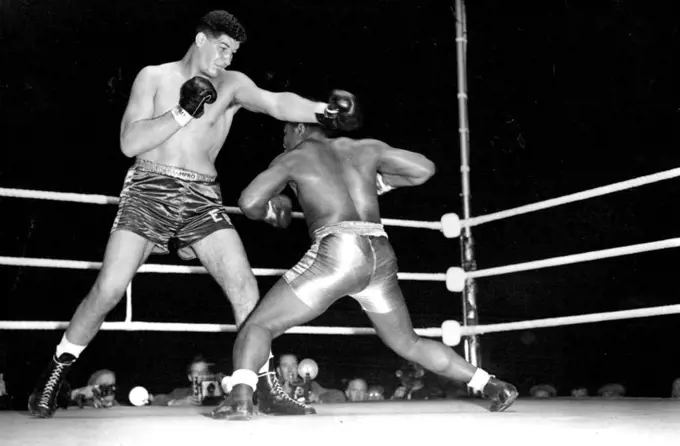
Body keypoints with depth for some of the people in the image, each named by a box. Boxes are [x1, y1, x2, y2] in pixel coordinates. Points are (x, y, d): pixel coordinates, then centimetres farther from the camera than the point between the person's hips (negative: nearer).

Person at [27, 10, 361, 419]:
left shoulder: (232, 85, 8)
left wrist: (325, 111, -29)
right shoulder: (154, 77, 6)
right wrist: (183, 112, -12)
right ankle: (57, 372, 12)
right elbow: (130, 143, -4)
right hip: (150, 189, -1)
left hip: (202, 198, 2)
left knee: (245, 288, -11)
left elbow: (276, 103, -11)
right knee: (108, 290, -9)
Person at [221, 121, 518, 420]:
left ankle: (240, 405, -23)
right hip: (381, 256, 6)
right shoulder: (364, 148, 23)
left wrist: (269, 212, 23)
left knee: (258, 325, 2)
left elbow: (248, 203, 1)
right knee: (409, 344, 26)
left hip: (337, 251, -5)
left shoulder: (293, 158, 13)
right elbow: (425, 169, 22)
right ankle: (493, 386, 27)